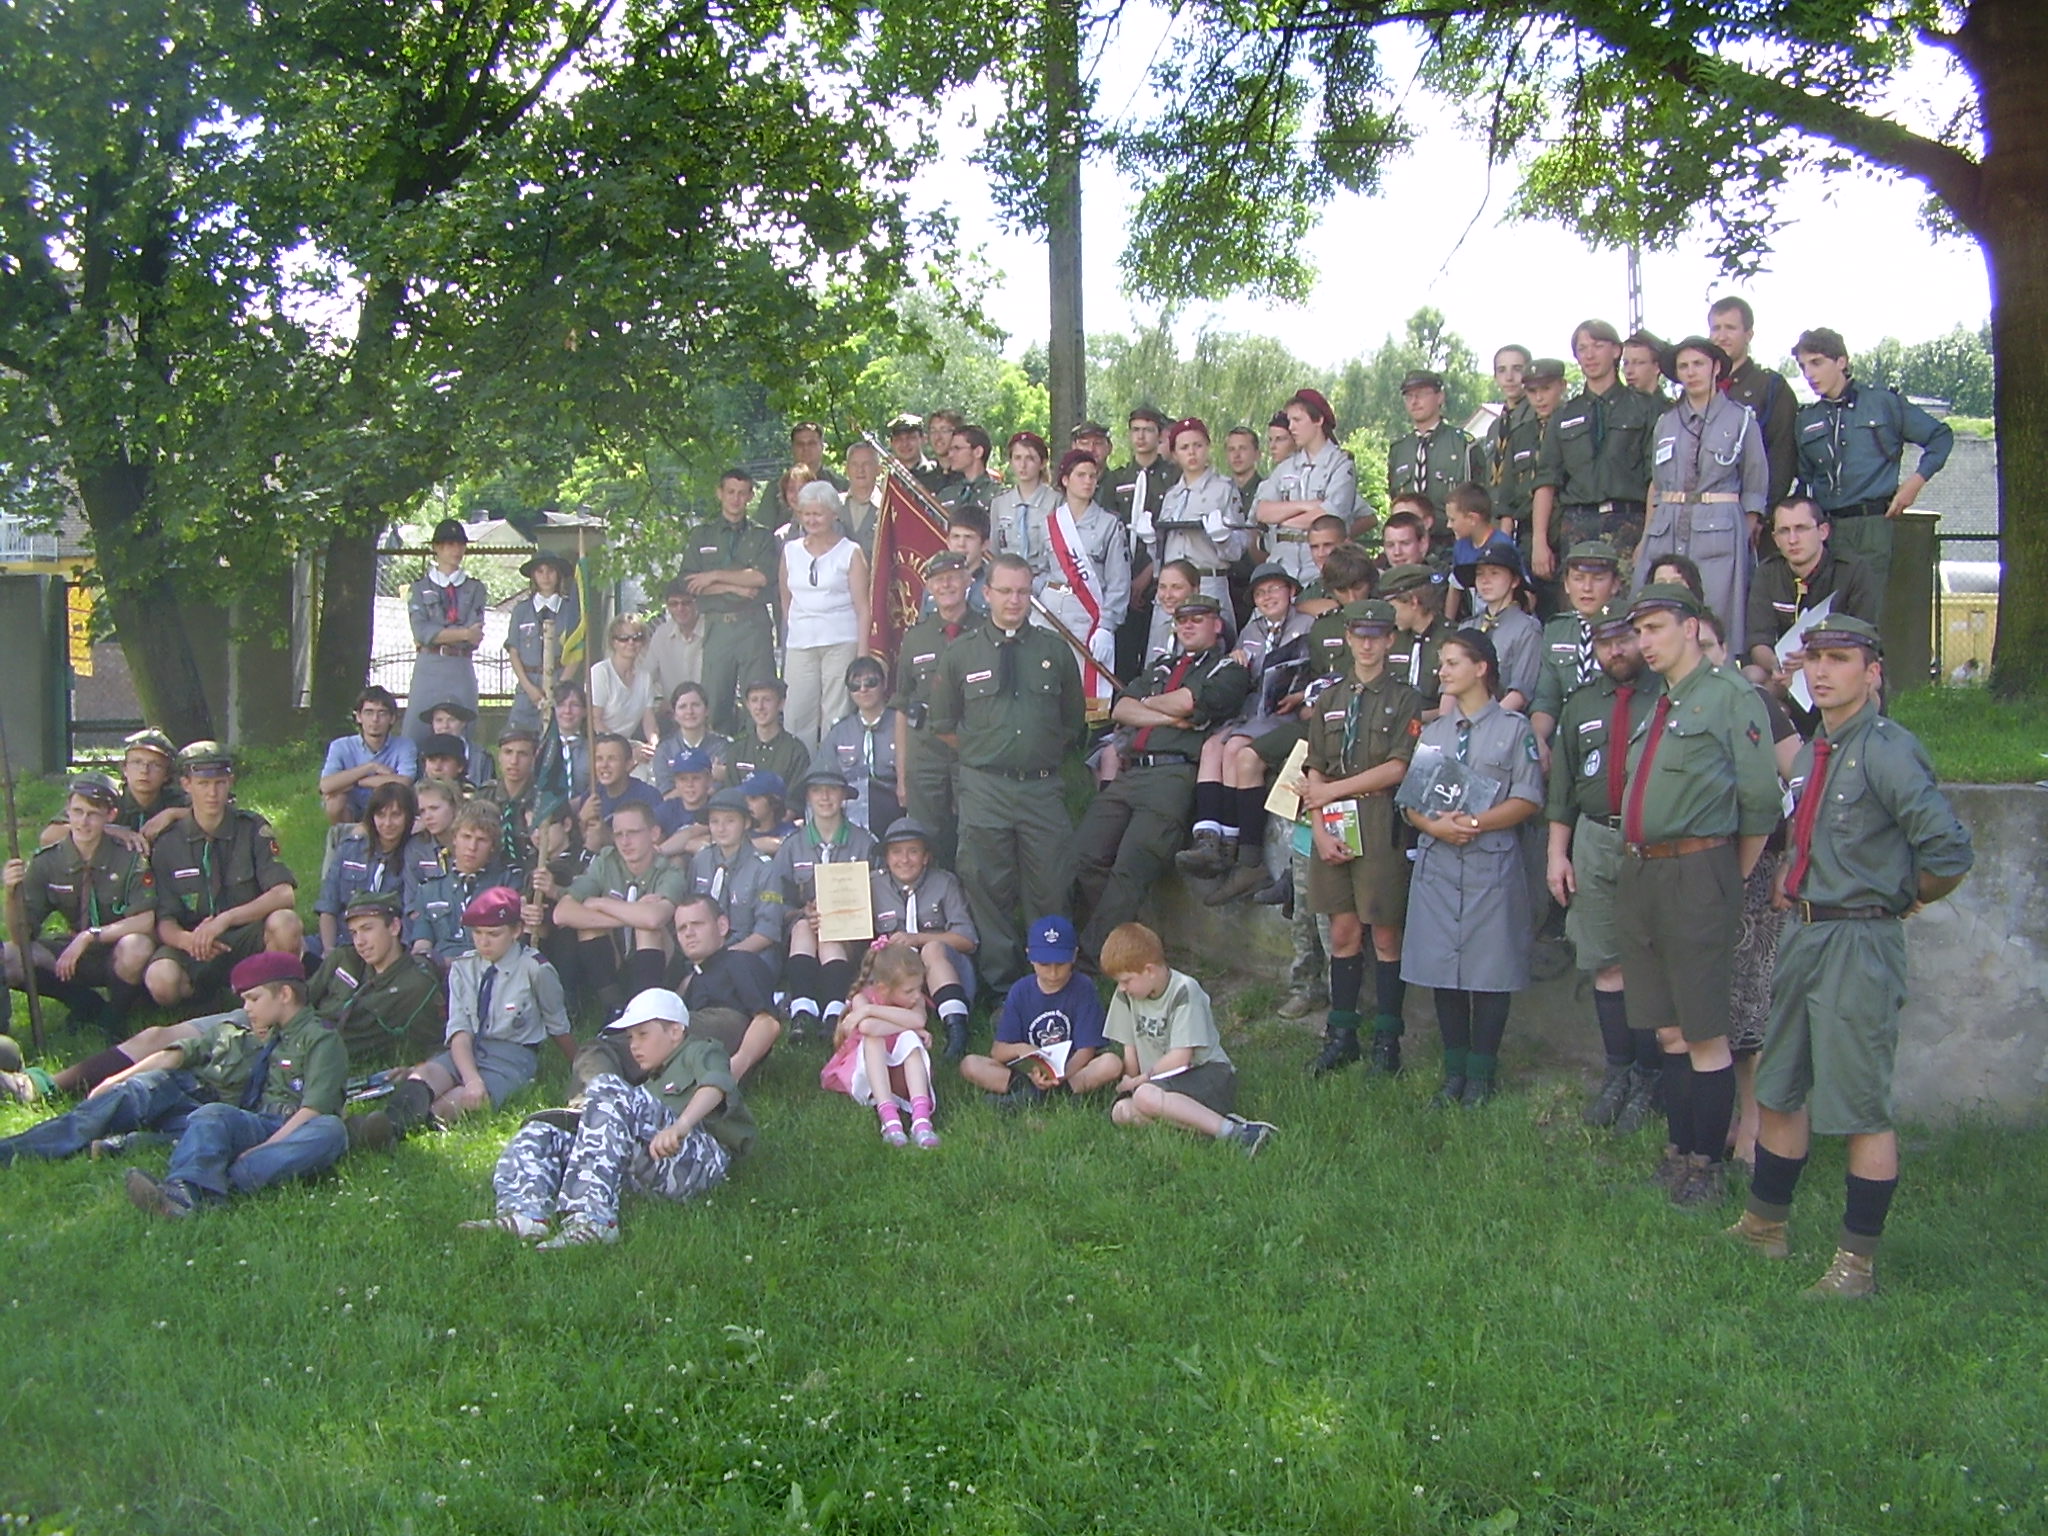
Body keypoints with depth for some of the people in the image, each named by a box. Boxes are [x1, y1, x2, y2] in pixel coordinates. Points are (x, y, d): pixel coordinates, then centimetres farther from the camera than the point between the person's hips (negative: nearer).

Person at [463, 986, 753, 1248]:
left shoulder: (700, 1051, 19)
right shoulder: (654, 1081, 41)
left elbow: (716, 1085, -6)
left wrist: (681, 1125, -25)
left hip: (700, 1157, -8)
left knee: (609, 1092, -28)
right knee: (541, 1132, 9)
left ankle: (590, 1218, -40)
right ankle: (525, 1213, -23)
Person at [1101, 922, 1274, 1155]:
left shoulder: (1184, 991, -16)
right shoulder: (1126, 994, 4)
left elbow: (1180, 1058, -19)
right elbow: (1130, 1051, 8)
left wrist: (1139, 1080, -9)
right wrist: (1132, 1085, -5)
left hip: (1209, 1076, -7)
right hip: (1166, 1081, 7)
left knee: (1146, 1097, -34)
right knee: (1121, 1112, -20)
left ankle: (1232, 1132, -32)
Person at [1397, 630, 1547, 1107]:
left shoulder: (1514, 728, 2)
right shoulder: (1433, 732, 15)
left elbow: (1528, 800, -4)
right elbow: (1410, 800, 11)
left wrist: (1475, 822, -16)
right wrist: (1435, 825, -10)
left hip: (1492, 863, -4)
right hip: (1438, 862, 4)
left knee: (1490, 972, -1)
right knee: (1443, 968, 5)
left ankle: (1480, 1076, 9)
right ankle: (1454, 1072, 16)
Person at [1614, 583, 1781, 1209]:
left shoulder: (1731, 695, -7)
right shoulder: (1655, 706, 18)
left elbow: (1760, 801, -9)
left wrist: (1733, 880, -2)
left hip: (1695, 875, -8)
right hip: (1638, 875, 8)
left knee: (1704, 1034, -1)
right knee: (1669, 1031, 13)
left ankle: (1707, 1165, 7)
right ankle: (1678, 1151, 22)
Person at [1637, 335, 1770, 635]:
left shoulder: (1741, 420, 6)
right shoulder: (1666, 423, 16)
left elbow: (1755, 490, 7)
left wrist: (1746, 536, -1)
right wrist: (1645, 537, 11)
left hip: (1719, 532, -3)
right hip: (1666, 531, 3)